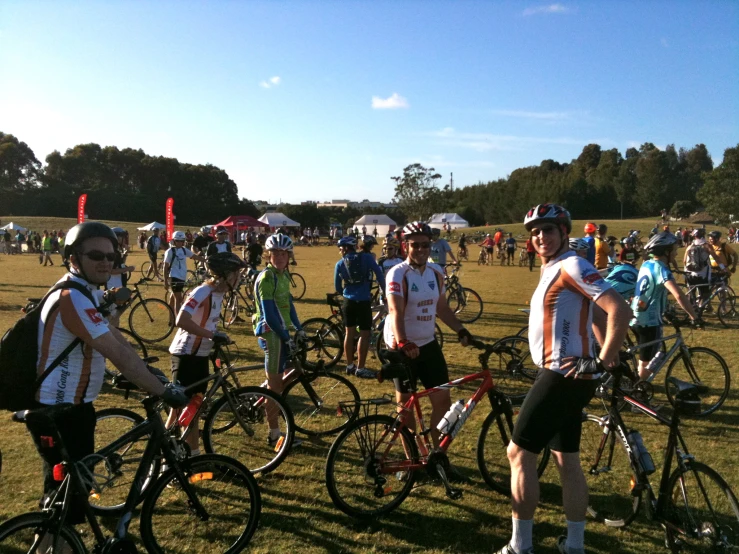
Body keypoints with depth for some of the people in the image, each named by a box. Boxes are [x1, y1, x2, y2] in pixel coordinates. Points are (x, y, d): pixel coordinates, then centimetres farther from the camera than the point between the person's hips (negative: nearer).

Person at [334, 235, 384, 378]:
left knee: (349, 333, 14)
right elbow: (379, 273, -6)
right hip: (363, 301, -4)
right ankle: (360, 368, 5)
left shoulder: (340, 264, 6)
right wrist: (384, 290, 7)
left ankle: (350, 366, 22)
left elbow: (337, 288, 10)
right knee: (364, 334, 3)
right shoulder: (367, 257, -2)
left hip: (348, 301, 4)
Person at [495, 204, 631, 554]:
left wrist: (601, 361, -20)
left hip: (562, 376, -10)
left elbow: (619, 311, -24)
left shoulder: (572, 266, -14)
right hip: (563, 376, 10)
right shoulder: (553, 270, 16)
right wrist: (608, 353, 14)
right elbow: (595, 315, 23)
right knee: (567, 461, 16)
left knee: (519, 454, -2)